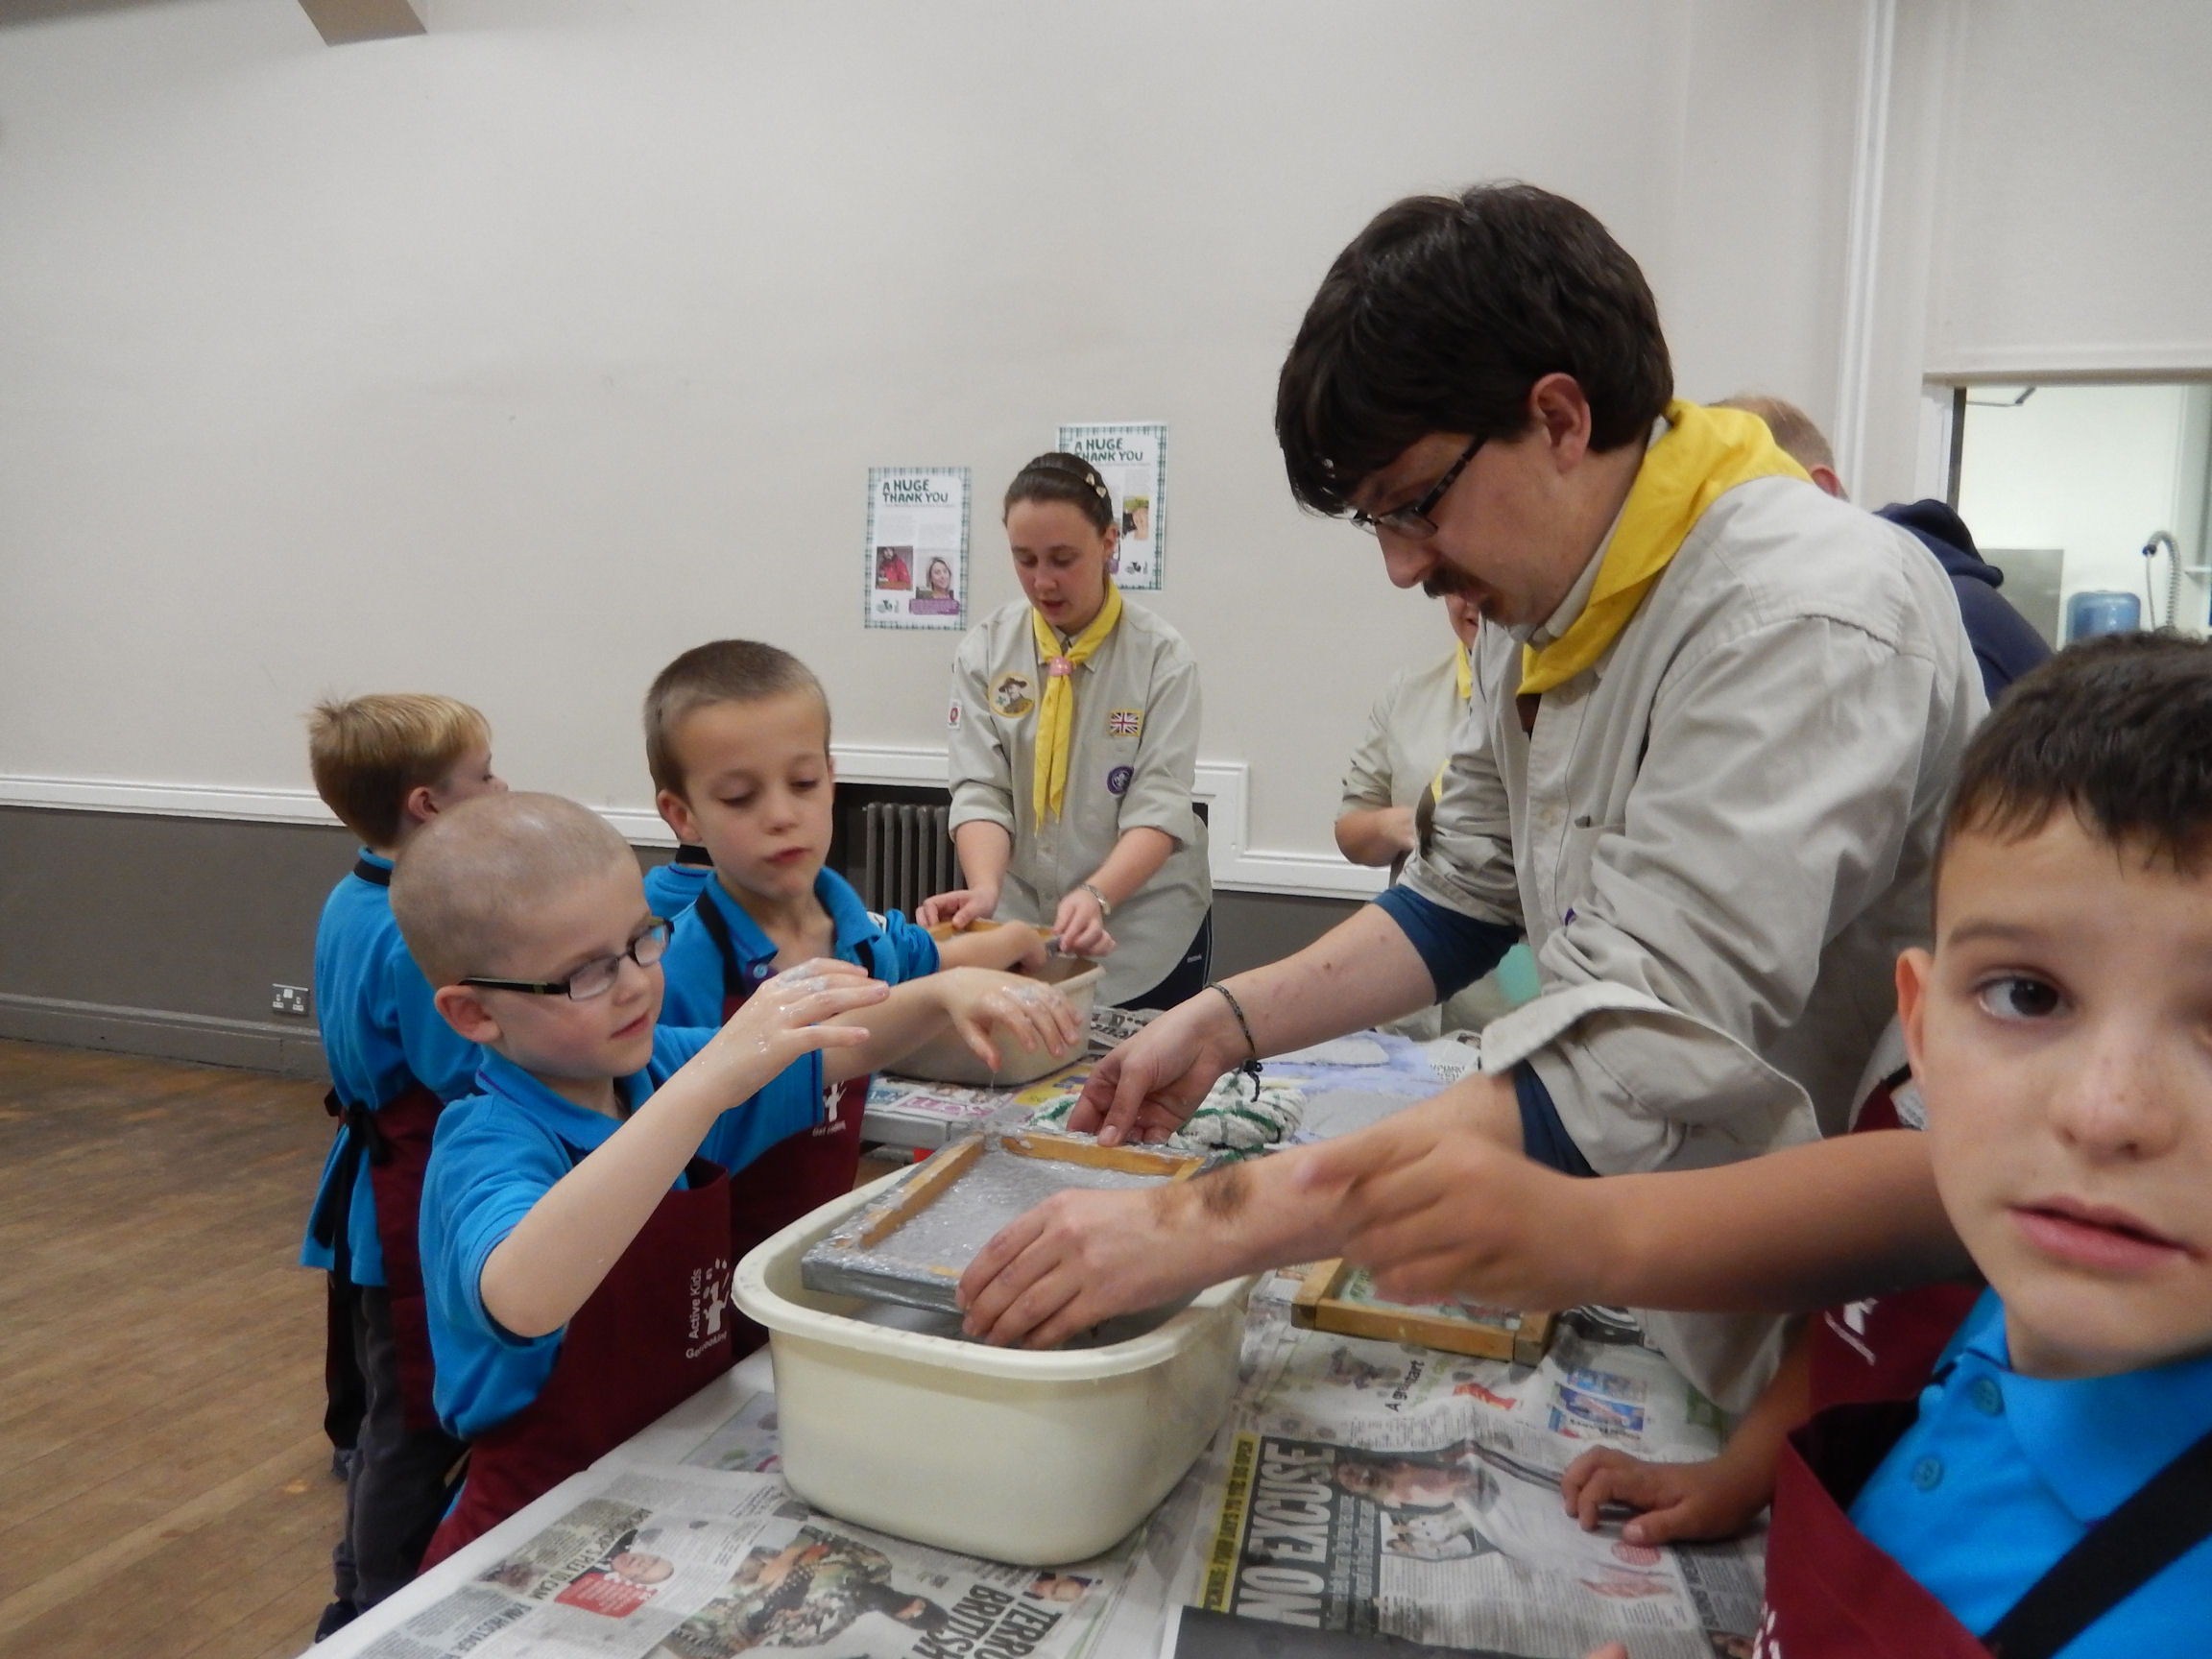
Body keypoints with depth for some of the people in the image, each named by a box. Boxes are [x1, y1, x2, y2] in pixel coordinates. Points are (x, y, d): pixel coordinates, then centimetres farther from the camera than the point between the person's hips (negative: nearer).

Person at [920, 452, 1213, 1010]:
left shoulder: (1162, 657, -10)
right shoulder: (984, 653, -3)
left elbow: (1158, 807, -17)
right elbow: (981, 791, -9)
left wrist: (1096, 897, -35)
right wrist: (985, 888, -29)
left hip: (1144, 935, -1)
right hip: (1020, 928, 2)